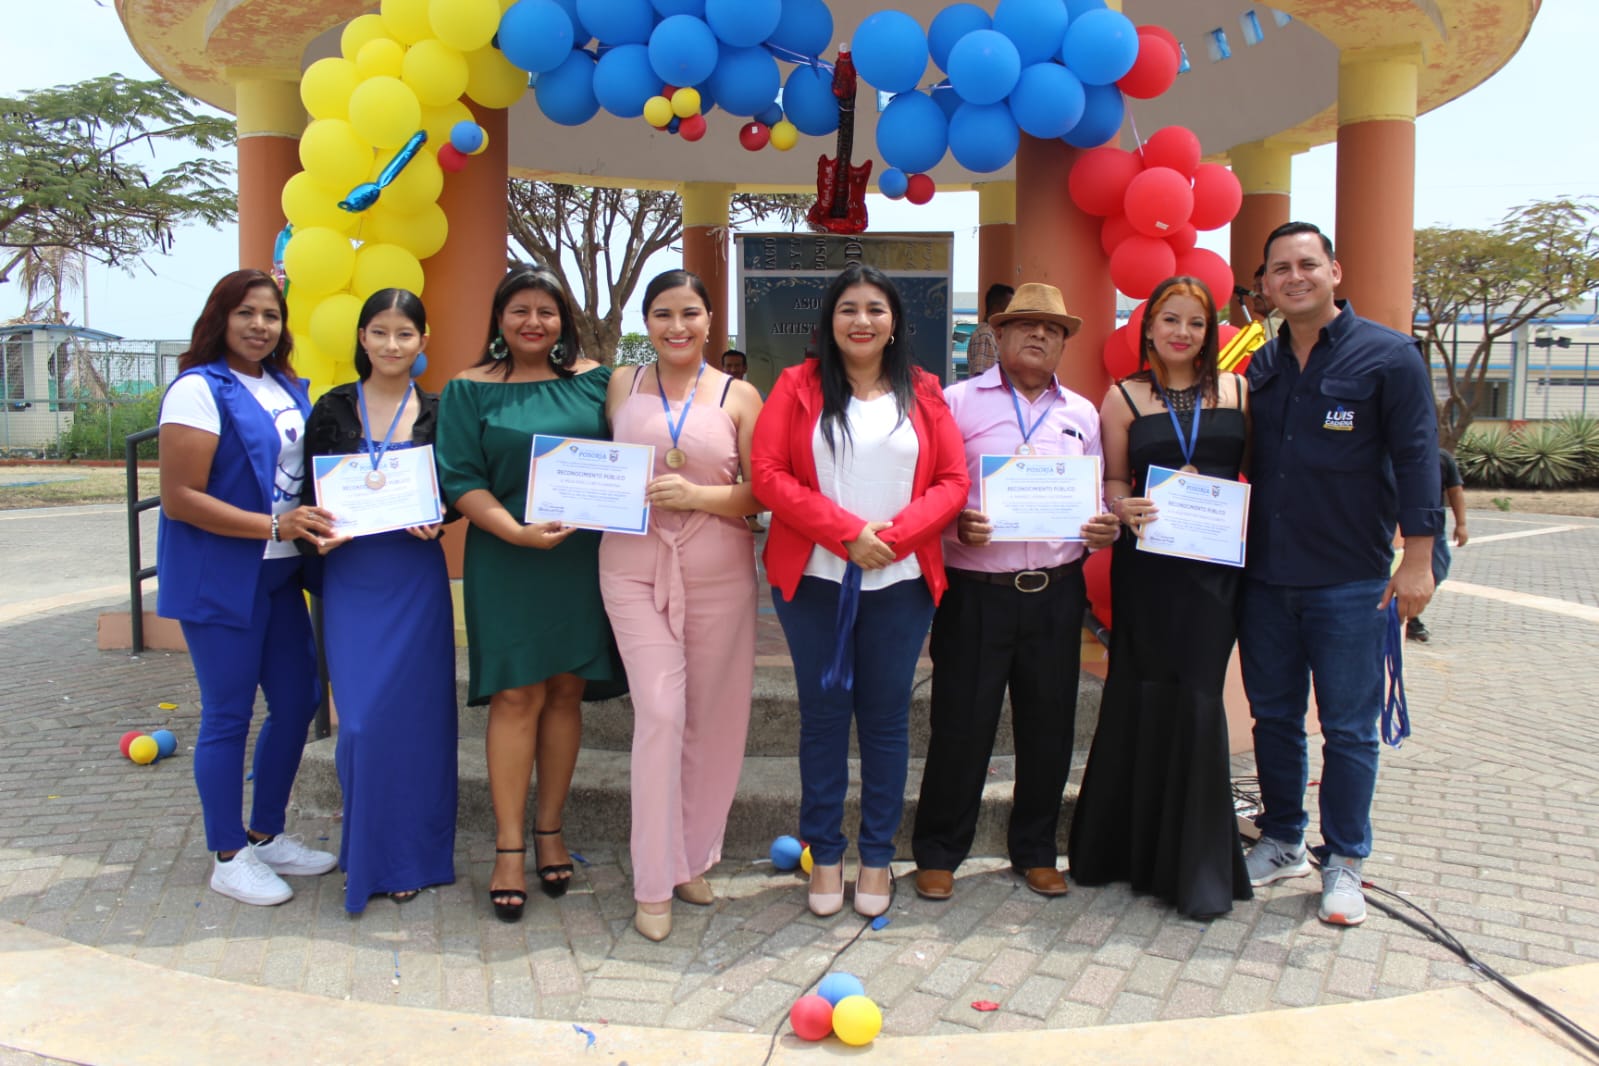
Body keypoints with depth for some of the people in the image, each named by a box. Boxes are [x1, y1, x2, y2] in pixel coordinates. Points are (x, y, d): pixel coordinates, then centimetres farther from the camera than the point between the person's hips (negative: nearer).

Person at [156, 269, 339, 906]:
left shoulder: (288, 390, 11)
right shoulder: (199, 390, -11)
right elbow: (179, 497, -17)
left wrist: (316, 523, 2)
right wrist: (274, 526, -23)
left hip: (279, 574, 8)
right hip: (219, 579, -7)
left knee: (298, 698, 12)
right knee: (228, 714, 2)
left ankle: (268, 835, 29)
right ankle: (229, 858, 17)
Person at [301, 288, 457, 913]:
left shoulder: (436, 413, 4)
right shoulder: (332, 410, 4)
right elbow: (309, 494, 6)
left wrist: (436, 520, -13)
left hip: (416, 579, 0)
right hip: (350, 578, 0)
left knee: (412, 714, 2)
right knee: (361, 718, 0)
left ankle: (406, 856, 18)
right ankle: (364, 854, 19)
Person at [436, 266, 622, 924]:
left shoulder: (593, 380, 8)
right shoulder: (470, 390, 2)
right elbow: (460, 480, -5)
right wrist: (516, 530, -19)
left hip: (582, 557, 3)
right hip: (506, 558, -2)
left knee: (565, 691, 8)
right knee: (517, 696, -3)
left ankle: (550, 827, 22)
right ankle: (509, 848, 7)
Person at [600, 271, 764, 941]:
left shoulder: (738, 397, 2)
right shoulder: (622, 387, 7)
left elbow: (762, 494, 0)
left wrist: (700, 495, -16)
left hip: (718, 571, 1)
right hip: (635, 565, 0)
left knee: (712, 717, 7)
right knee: (660, 713, -8)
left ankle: (693, 856, 27)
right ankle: (654, 882, 5)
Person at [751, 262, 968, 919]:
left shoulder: (923, 394, 6)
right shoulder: (798, 386, 2)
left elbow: (953, 482, 1)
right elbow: (768, 474, -7)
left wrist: (893, 534, -15)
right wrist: (847, 532, -15)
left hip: (900, 582, 1)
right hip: (814, 580, -1)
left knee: (886, 717, 8)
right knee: (823, 714, 8)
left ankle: (878, 856, 22)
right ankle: (824, 854, 21)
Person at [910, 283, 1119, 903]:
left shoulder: (1081, 414, 14)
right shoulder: (959, 401, 1)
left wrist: (1105, 532, -4)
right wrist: (957, 526, -21)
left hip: (1057, 592, 4)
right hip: (976, 590, -4)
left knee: (1049, 725, 11)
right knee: (961, 723, 1)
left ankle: (1036, 851, 29)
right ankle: (939, 853, 19)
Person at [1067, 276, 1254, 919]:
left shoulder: (1237, 391, 10)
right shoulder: (1124, 397, 7)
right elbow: (1113, 482, 5)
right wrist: (1126, 509, -15)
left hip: (1216, 567, 1)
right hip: (1148, 567, 0)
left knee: (1197, 700, 0)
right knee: (1142, 698, 3)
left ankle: (1196, 867, 13)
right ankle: (1124, 845, 21)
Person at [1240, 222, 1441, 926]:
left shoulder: (1388, 355, -4)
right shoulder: (1259, 366, 9)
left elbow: (1415, 458, -6)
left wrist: (1417, 559, -11)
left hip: (1350, 581, -4)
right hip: (1265, 576, 5)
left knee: (1349, 728, 4)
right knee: (1273, 716, 12)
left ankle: (1343, 862, 18)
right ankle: (1282, 842, 28)